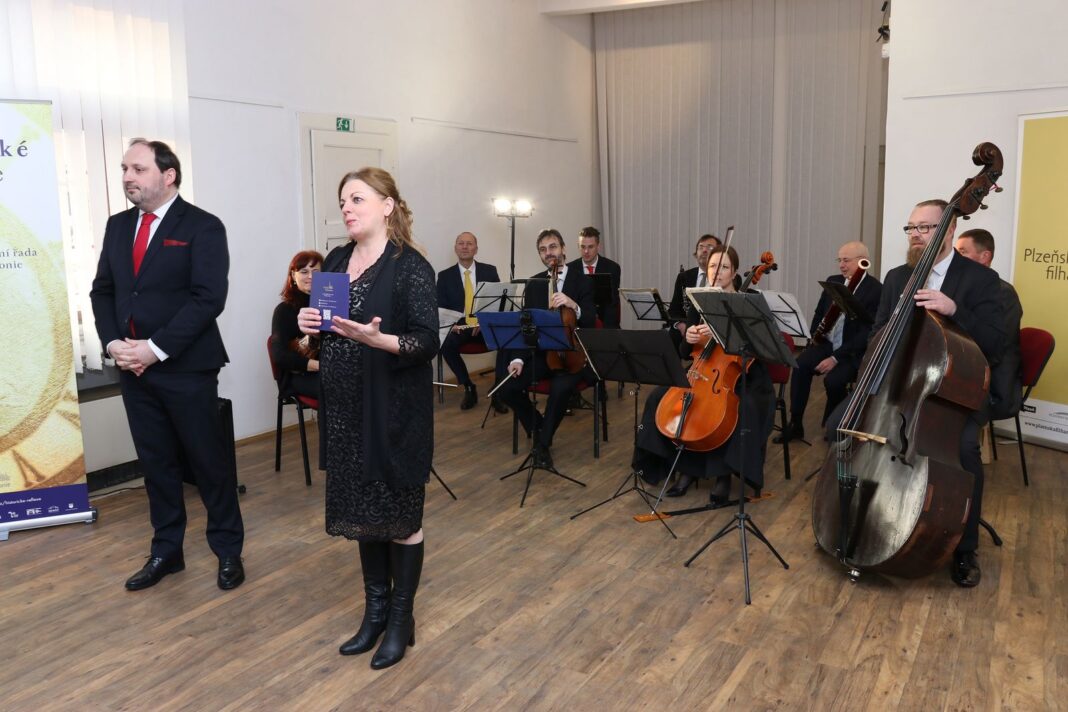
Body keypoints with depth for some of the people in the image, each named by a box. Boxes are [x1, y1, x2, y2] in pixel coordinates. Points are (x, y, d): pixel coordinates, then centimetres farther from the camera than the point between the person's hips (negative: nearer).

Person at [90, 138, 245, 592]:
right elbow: (102, 291, 12)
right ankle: (166, 551, 26)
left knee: (208, 461, 4)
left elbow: (208, 298, -16)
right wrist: (113, 343, -5)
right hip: (133, 367, 6)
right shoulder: (118, 226, 11)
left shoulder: (202, 227, -8)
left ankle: (228, 550, 19)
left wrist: (156, 348, -19)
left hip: (186, 367, -5)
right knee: (156, 462, 13)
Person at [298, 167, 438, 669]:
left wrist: (376, 339, -32)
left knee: (399, 516, 6)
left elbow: (428, 342, -17)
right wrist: (308, 322, -6)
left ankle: (402, 619, 22)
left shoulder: (410, 266, -12)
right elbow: (328, 329, 16)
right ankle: (375, 611, 31)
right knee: (361, 511, 15)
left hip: (393, 411, -6)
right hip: (345, 410, 7)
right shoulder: (335, 261, 9)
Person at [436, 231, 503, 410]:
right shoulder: (444, 276, 7)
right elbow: (440, 308, 3)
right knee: (446, 345, -33)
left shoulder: (489, 271, 8)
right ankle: (468, 388, -12)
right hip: (458, 327, 0)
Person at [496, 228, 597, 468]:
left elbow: (590, 321, -12)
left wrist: (574, 306, -34)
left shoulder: (582, 282, -2)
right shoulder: (534, 283, 8)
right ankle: (540, 429, 7)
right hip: (541, 353, 4)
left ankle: (543, 443, -12)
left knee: (560, 388, -35)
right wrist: (518, 358, -12)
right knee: (507, 388, -19)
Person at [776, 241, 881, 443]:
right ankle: (795, 424, -16)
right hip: (827, 343, 5)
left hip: (853, 351, -5)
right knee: (800, 365, -25)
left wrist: (836, 357, -23)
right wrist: (815, 337, 4)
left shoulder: (876, 290, -13)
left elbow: (867, 333, -18)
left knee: (833, 380, -31)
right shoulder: (833, 281, 8)